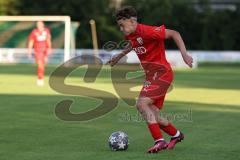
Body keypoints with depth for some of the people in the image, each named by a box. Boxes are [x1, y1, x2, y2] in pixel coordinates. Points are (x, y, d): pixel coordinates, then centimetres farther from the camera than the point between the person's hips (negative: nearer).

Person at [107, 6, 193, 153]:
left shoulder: (146, 31, -18)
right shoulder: (130, 35, 8)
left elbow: (174, 34, -17)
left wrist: (184, 54, -23)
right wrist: (120, 56, 34)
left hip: (161, 73, -9)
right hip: (151, 75, 9)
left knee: (142, 104, -24)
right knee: (152, 116, 8)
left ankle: (160, 141, -23)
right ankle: (176, 135, 31)